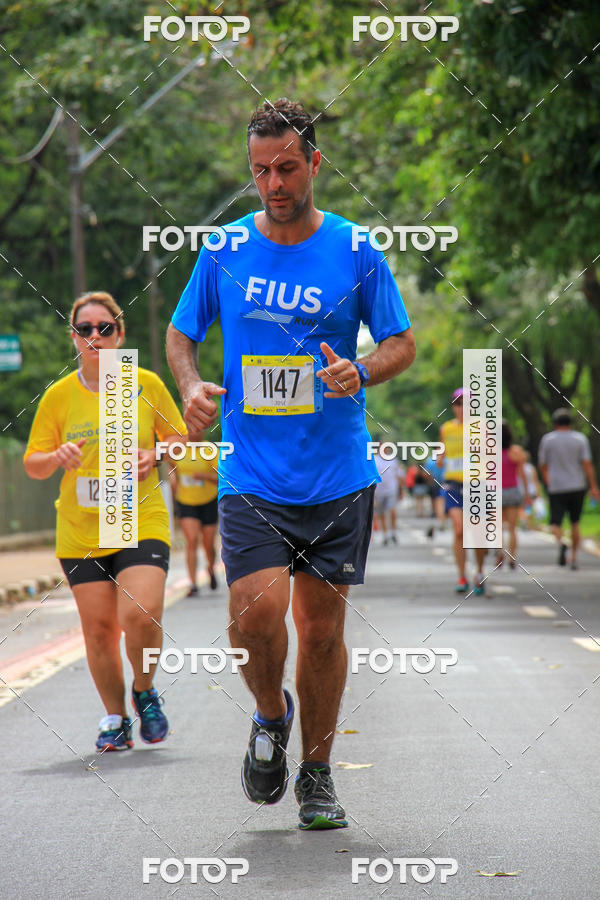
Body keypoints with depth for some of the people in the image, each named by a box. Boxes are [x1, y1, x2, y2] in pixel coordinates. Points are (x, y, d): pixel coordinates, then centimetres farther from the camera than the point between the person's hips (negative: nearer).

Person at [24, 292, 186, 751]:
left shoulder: (146, 384, 1)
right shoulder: (59, 395, 3)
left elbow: (180, 438, 11)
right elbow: (32, 465, 7)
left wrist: (154, 456, -9)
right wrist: (56, 457, -15)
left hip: (142, 523, -2)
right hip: (80, 533, 2)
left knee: (141, 615, -18)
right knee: (99, 628, 2)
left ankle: (144, 692, 11)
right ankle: (116, 718, 20)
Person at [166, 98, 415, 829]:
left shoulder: (356, 253, 1)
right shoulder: (223, 252, 4)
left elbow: (402, 342, 7)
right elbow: (181, 333, 15)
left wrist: (360, 372, -15)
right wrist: (191, 386, -6)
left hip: (338, 476, 0)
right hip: (251, 477, 0)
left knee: (321, 626, 4)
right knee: (257, 611, -17)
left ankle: (316, 773, 22)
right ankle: (270, 717, 15)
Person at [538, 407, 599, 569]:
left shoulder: (547, 439, 0)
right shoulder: (580, 439, -1)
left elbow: (542, 465, 5)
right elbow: (587, 464, -8)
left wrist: (547, 482, 21)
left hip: (556, 487, -1)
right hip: (577, 487, 1)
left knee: (556, 521, 0)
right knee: (575, 523, 14)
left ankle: (560, 543, -31)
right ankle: (574, 557, 14)